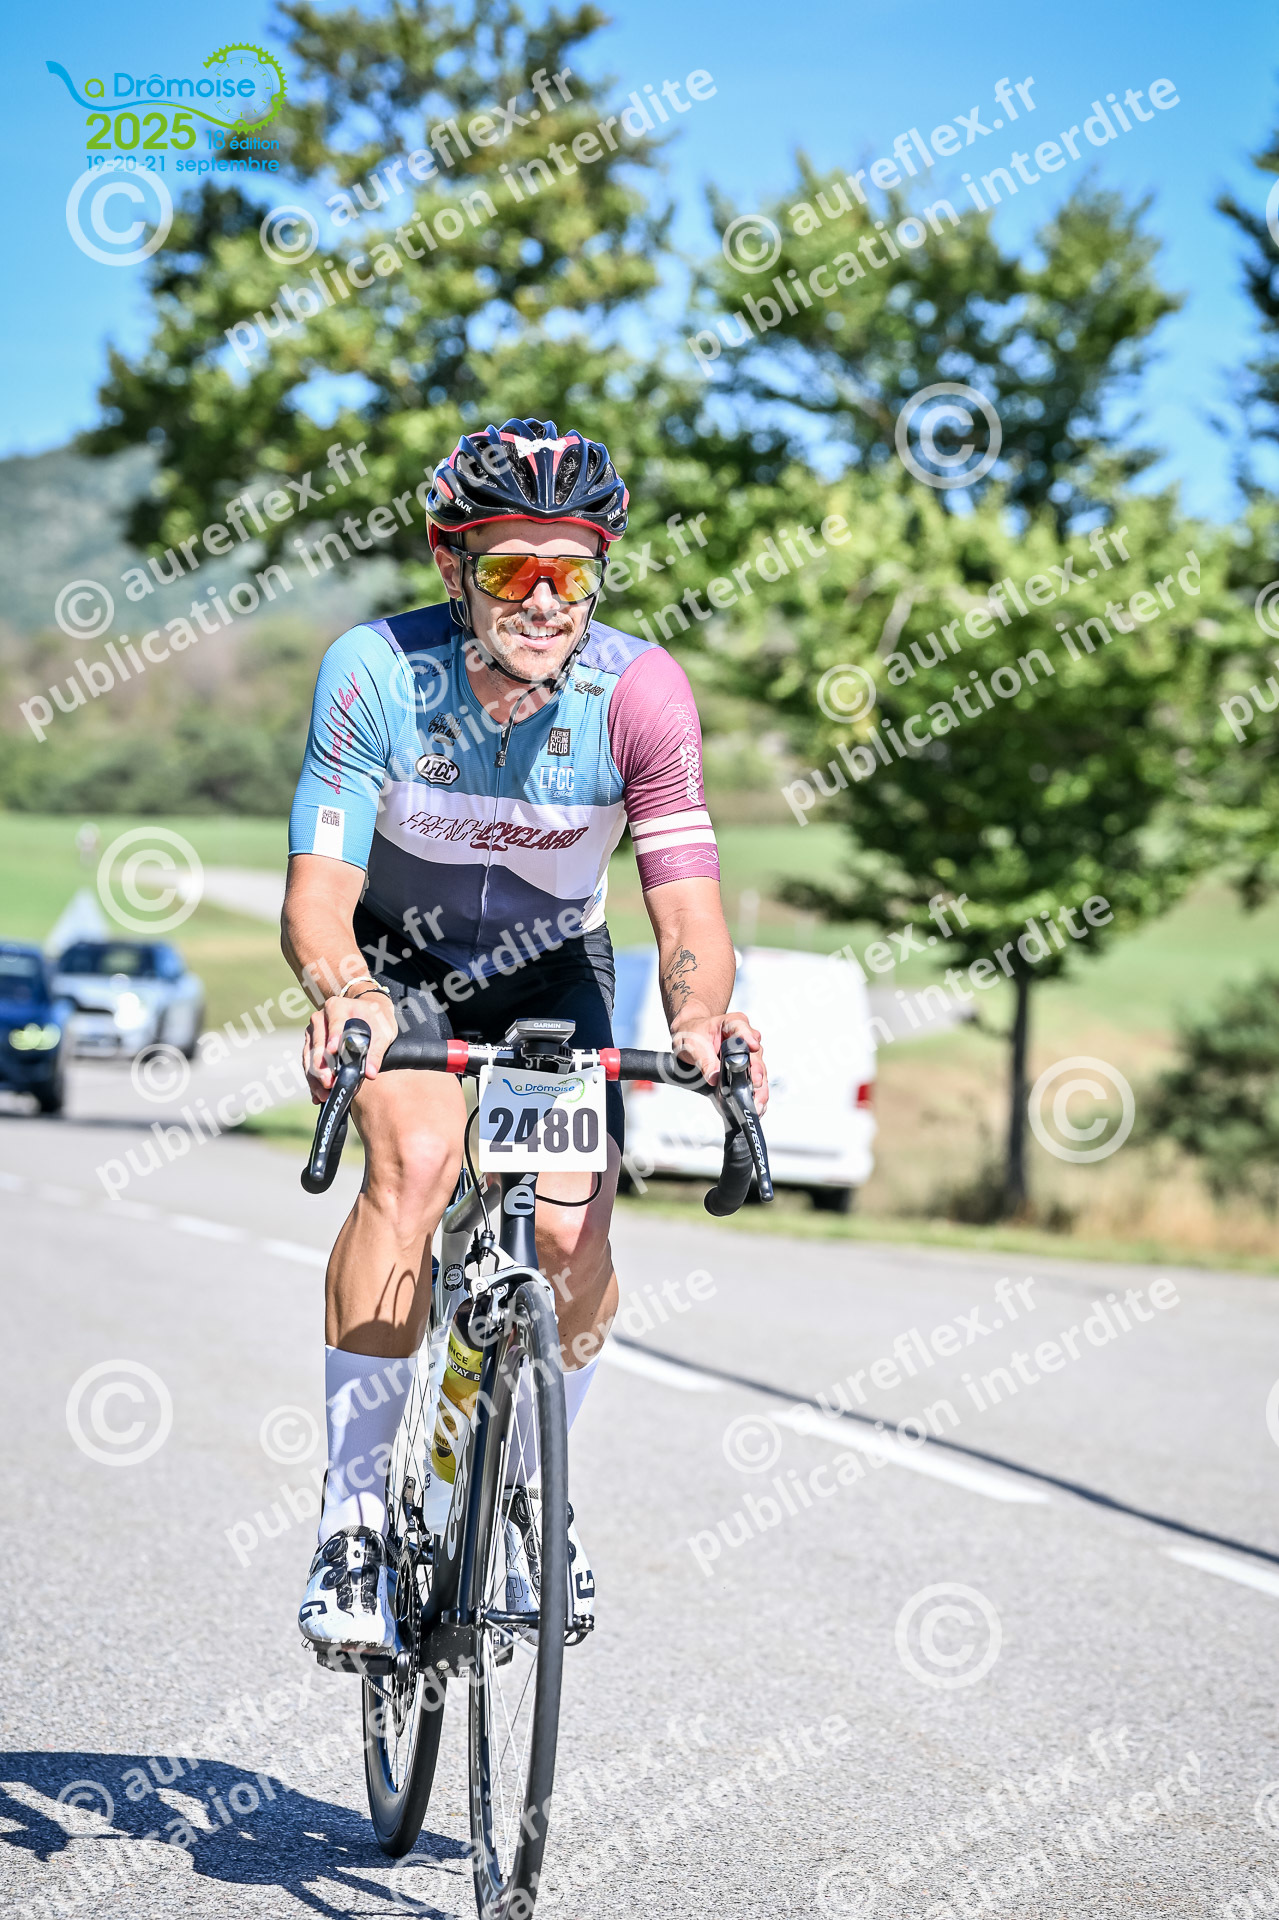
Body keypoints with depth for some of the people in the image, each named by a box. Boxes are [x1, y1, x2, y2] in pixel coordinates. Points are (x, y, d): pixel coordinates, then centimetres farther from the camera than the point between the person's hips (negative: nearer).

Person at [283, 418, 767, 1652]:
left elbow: (687, 907, -25)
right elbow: (318, 891, -30)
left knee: (572, 1235, -16)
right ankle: (351, 1519, -21)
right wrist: (341, 993, -52)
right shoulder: (377, 672, -27)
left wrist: (698, 1018, -47)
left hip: (552, 970, 2)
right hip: (399, 961, -1)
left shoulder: (639, 690, -25)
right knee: (417, 1160, -30)